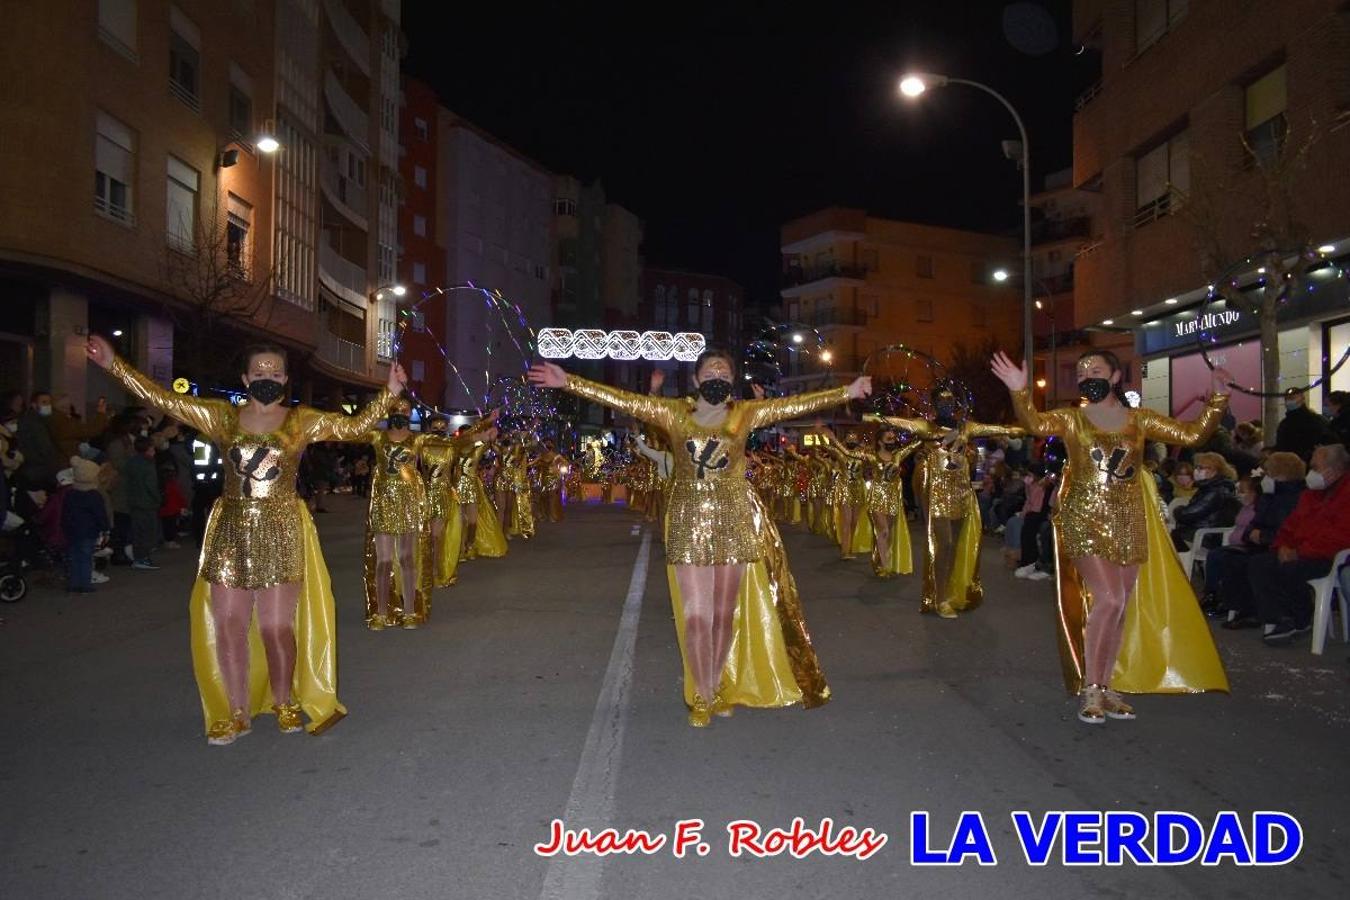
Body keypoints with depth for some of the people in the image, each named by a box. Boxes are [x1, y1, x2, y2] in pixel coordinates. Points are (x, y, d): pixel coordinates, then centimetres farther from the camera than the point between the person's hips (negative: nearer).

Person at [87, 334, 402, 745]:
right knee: (228, 626, 5)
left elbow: (353, 426, -4)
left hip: (280, 533, -2)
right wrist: (116, 366, 1)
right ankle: (237, 714, 19)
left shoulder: (302, 421, 3)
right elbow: (163, 399, 5)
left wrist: (388, 393, -14)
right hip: (231, 531, 2)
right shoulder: (223, 417, 6)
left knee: (276, 627, 1)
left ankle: (285, 704, 21)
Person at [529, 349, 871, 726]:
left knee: (724, 613, 8)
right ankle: (702, 697, 12)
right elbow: (621, 399, -2)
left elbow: (798, 404, 3)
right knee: (696, 614, -2)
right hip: (689, 523, -1)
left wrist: (847, 392, 0)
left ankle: (720, 688, 26)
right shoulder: (674, 412, 3)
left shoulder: (746, 413, 5)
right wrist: (568, 382, -8)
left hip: (733, 522, 1)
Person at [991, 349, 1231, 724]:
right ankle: (1090, 689, -2)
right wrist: (1020, 392, -37)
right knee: (1108, 599, -15)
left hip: (1128, 524, 4)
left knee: (1119, 607, 7)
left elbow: (1194, 433, 6)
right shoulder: (1072, 419, -1)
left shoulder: (1140, 420, 8)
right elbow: (1035, 423, -21)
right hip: (1086, 521, -4)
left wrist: (1218, 399, -5)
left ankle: (1105, 686, 20)